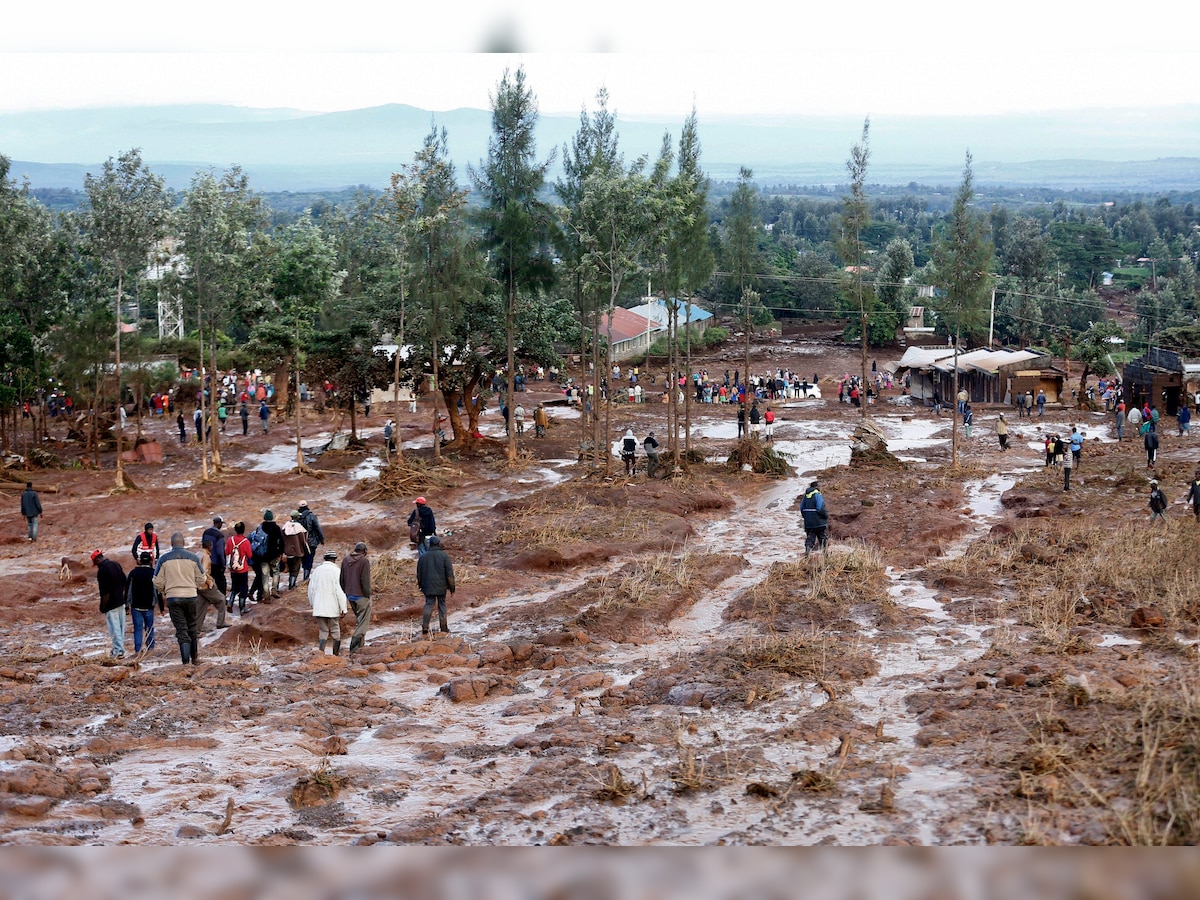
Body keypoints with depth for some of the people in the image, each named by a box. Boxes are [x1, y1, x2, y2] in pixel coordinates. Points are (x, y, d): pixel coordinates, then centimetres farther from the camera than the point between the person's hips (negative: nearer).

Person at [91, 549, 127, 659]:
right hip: (121, 601, 8)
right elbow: (124, 583, 12)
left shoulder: (102, 570, -21)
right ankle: (120, 648, 24)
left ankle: (118, 650, 1)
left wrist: (102, 608, -12)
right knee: (121, 626, 15)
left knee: (114, 627, -1)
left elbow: (105, 592, -21)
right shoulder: (116, 564, 4)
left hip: (111, 604, -8)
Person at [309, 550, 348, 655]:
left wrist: (312, 603, 23)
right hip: (332, 607, -3)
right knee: (335, 631, 10)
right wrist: (343, 608, -9)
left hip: (319, 607, 3)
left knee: (323, 631, 9)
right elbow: (339, 591, -13)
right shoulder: (336, 571, -10)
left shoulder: (317, 570, 3)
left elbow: (311, 588, 9)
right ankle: (336, 654, 16)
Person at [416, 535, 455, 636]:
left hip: (428, 586, 2)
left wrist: (420, 586, 24)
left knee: (429, 604, 7)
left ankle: (425, 626, -10)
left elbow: (419, 574, 12)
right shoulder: (444, 555, -6)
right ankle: (444, 629, 11)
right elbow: (449, 573, -7)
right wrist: (452, 587, -1)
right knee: (442, 605, 8)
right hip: (441, 586, -2)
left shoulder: (423, 557, 3)